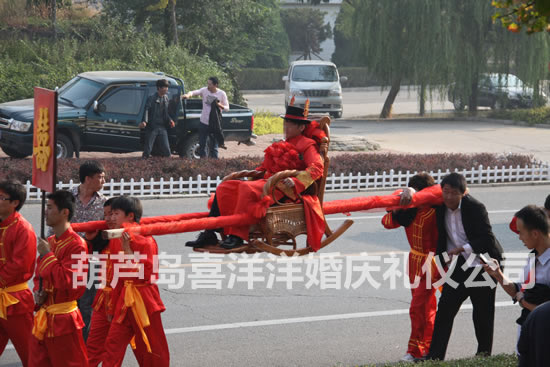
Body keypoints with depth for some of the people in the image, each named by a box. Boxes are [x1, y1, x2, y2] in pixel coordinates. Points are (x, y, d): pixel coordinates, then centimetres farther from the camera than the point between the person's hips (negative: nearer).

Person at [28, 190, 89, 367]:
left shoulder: (76, 244, -15)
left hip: (63, 320, -8)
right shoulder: (49, 242, 12)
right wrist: (38, 292, 2)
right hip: (43, 318, 8)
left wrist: (47, 255, -17)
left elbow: (68, 281, -23)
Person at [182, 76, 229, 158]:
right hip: (204, 122, 2)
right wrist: (188, 95, -40)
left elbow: (227, 108, 1)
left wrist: (220, 106, -20)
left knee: (213, 145, 3)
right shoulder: (204, 90, -3)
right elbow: (195, 92, -18)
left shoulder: (222, 94, -5)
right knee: (202, 144, 10)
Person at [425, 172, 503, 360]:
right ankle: (434, 356, 2)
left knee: (483, 314, 2)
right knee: (444, 309, -1)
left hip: (482, 267, -5)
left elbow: (487, 239, -20)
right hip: (459, 266, 5)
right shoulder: (441, 207, -1)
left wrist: (461, 249, -24)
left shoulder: (476, 208, -18)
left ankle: (484, 355, 16)